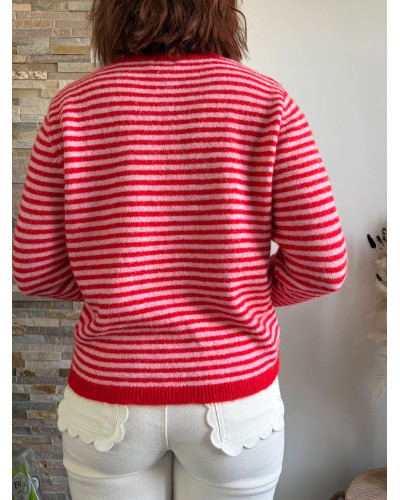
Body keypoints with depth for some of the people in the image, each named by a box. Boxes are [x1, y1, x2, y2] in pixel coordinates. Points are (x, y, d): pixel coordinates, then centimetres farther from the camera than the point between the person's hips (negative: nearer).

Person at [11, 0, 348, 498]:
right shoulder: (267, 102, -8)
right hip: (235, 398, 0)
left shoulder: (74, 105, -6)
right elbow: (323, 265, -11)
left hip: (108, 400, 1)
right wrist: (246, 297, 7)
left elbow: (32, 269, -5)